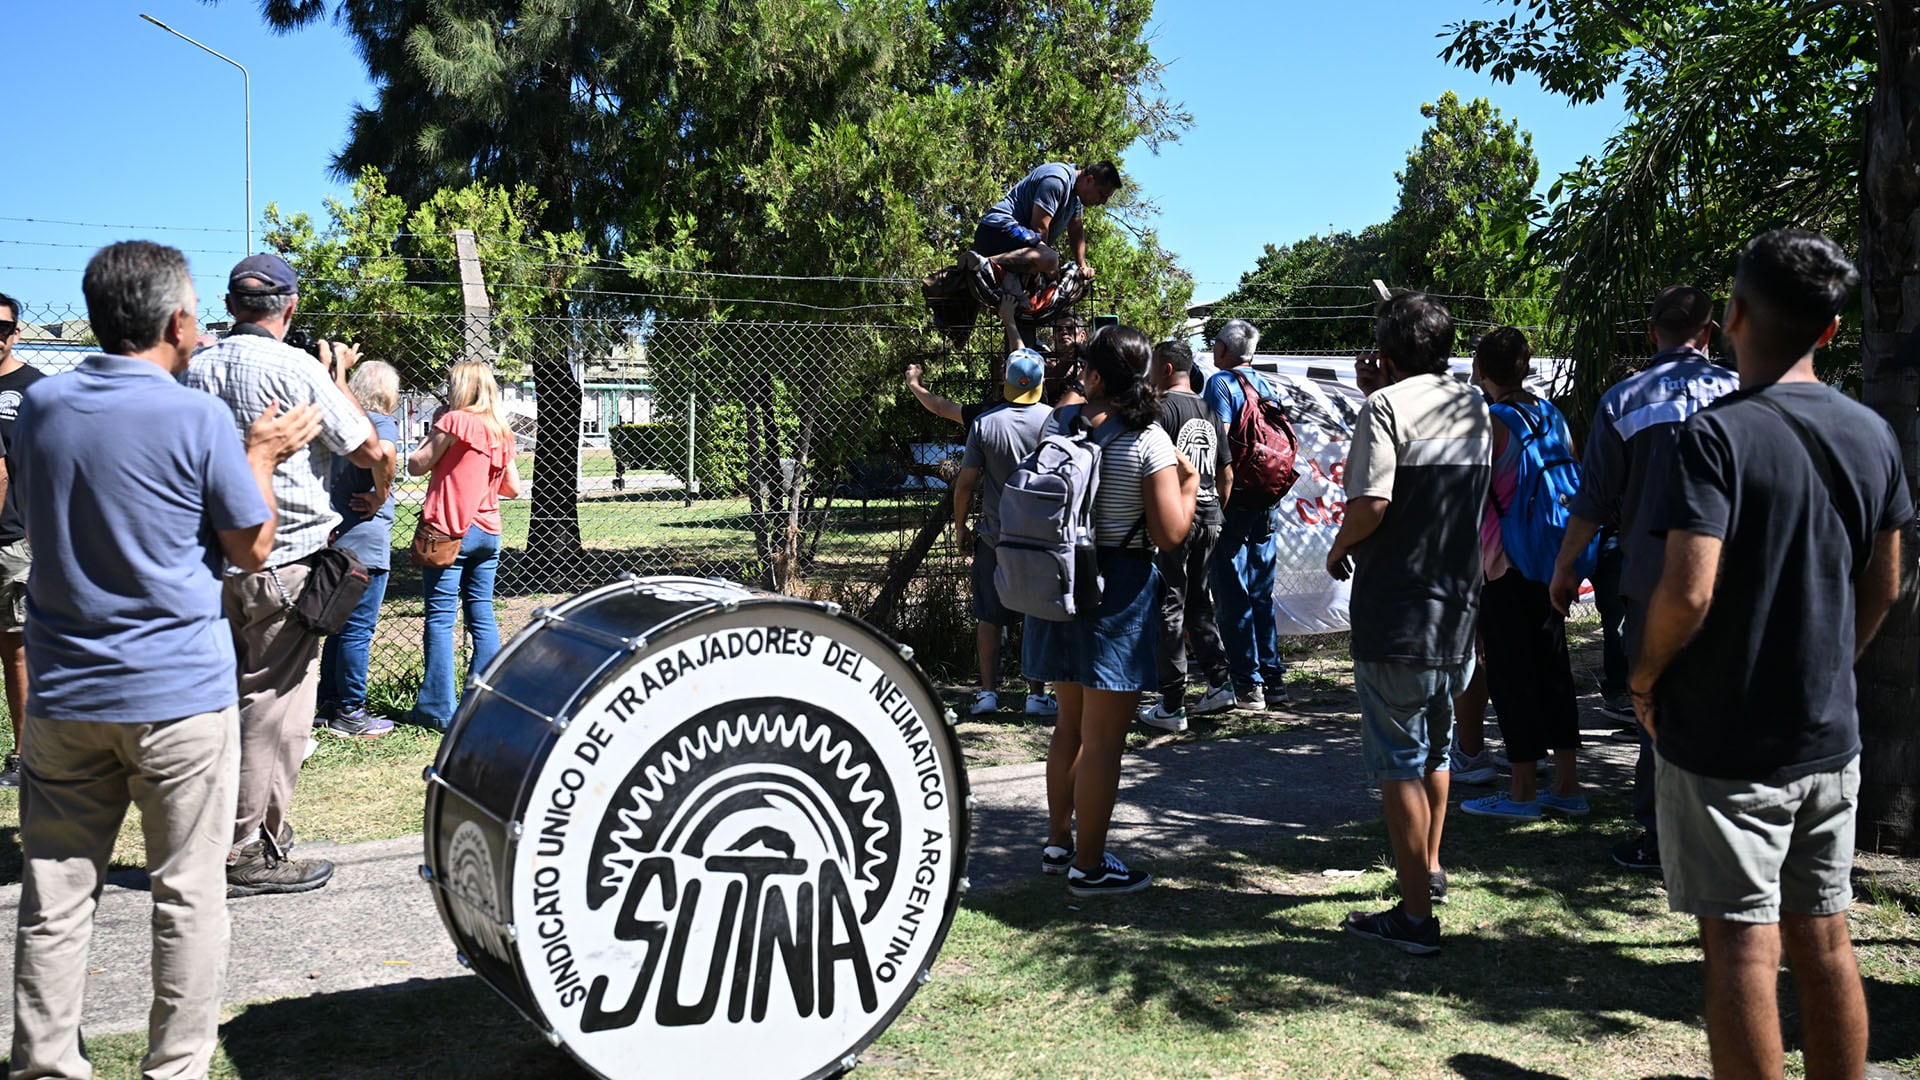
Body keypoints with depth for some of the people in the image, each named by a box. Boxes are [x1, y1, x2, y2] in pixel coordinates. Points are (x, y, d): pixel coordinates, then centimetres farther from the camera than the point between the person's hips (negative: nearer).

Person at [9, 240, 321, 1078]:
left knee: (54, 892, 11)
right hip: (180, 693, -4)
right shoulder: (200, 419, -12)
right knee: (188, 894, 5)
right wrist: (262, 455, 10)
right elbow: (252, 549, -3)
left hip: (63, 690, 5)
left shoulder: (38, 406, 4)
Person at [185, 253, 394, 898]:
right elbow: (369, 452, -6)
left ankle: (226, 832, 26)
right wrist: (338, 379, 8)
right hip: (286, 560, -6)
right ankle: (250, 854, 2)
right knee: (275, 702, -1)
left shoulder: (196, 370, 7)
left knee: (229, 694, 16)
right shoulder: (297, 369, -11)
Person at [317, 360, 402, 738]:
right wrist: (380, 498, -18)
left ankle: (328, 704, 25)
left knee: (340, 625, 17)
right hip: (365, 538, -8)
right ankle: (349, 713, 5)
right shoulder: (380, 422, -10)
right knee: (358, 629, -1)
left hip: (336, 537, 8)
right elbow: (385, 454, -32)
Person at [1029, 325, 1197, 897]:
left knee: (1070, 724, 22)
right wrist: (1188, 486, 1)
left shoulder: (1057, 423, 1)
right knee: (1102, 739, 3)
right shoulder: (1148, 441, -14)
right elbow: (1169, 534, -15)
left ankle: (1058, 841, 34)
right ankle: (1089, 864, 13)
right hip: (1117, 591, -6)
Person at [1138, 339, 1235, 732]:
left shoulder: (1164, 407, -9)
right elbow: (1225, 471, 18)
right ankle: (1219, 683, 14)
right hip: (1209, 515, 7)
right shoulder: (1209, 411, 14)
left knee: (1169, 607, -2)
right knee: (1199, 602, 18)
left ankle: (1171, 706, 1)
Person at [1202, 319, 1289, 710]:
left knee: (1233, 596, -2)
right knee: (1262, 594, 13)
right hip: (1267, 502, 7)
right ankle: (1272, 678, 16)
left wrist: (1222, 503, -18)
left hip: (1235, 501, -7)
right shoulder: (1267, 386, 14)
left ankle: (1247, 684, -1)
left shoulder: (1221, 383, -7)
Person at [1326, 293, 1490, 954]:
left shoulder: (1387, 406, -12)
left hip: (1396, 611, -7)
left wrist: (1338, 550, -3)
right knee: (1436, 745, 23)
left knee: (1398, 759, -1)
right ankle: (1430, 869, 39)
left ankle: (1417, 914, 2)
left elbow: (1371, 502, -23)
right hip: (1459, 603, 7)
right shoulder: (1475, 406, 11)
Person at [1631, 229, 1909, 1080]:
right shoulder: (1871, 435, 4)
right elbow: (1884, 585, 12)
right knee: (1824, 942, 15)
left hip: (1724, 741, -6)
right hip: (1829, 736, 6)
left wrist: (1645, 676, -8)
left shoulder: (1718, 435, -17)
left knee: (1742, 948, 1)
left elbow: (1688, 592, -24)